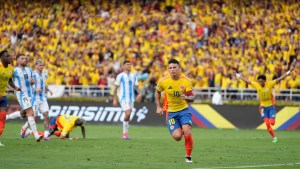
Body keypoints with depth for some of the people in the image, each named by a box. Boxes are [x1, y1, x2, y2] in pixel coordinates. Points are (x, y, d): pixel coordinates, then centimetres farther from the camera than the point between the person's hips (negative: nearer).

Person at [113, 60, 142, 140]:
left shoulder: (133, 76, 12)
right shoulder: (120, 76, -3)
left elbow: (136, 86, 14)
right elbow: (116, 88, -2)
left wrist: (139, 93, -6)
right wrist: (114, 99, -6)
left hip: (131, 98, 5)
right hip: (123, 98, -5)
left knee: (128, 116, 6)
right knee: (127, 114, -19)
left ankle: (124, 134, 14)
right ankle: (125, 133, -9)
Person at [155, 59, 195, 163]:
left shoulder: (186, 81, -11)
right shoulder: (163, 81, -8)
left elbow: (192, 98, -13)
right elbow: (157, 92, 12)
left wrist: (186, 97, -35)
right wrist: (158, 107, 7)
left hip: (183, 110, 0)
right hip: (170, 112, 0)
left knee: (187, 132, -21)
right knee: (177, 137, -13)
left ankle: (188, 156, -3)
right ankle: (179, 130, 28)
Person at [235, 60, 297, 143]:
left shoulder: (270, 84, -15)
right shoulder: (256, 85, -9)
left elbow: (280, 78, -15)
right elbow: (247, 81, 0)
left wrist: (289, 71, -19)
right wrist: (238, 76, 4)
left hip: (271, 106, -1)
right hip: (263, 107, 1)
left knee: (272, 123, -12)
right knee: (267, 124, -7)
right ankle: (274, 137, 6)